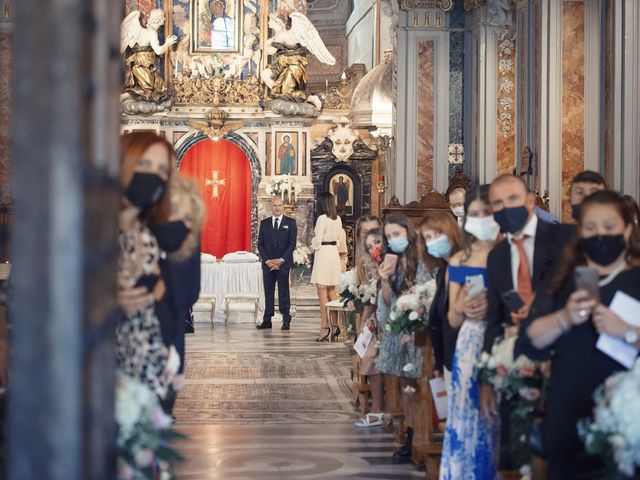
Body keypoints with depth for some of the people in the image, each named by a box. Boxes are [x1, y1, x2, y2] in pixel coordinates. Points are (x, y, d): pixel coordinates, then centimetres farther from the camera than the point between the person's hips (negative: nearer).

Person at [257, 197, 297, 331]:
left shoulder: (290, 223, 4)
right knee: (268, 292, 3)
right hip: (268, 263, 2)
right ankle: (267, 320, 5)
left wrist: (281, 260, -11)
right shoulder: (264, 223, 11)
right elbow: (260, 244, 7)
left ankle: (286, 320, 2)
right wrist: (267, 261, -6)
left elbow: (292, 243, -3)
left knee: (283, 292, -2)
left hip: (284, 263, -2)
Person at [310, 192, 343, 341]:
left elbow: (317, 241, -14)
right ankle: (335, 325, 12)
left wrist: (314, 238, 8)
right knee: (332, 291, 13)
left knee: (322, 292, -4)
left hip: (323, 253, -7)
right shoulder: (338, 219, 7)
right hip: (335, 253, 7)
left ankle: (325, 328, -6)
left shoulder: (322, 219, -14)